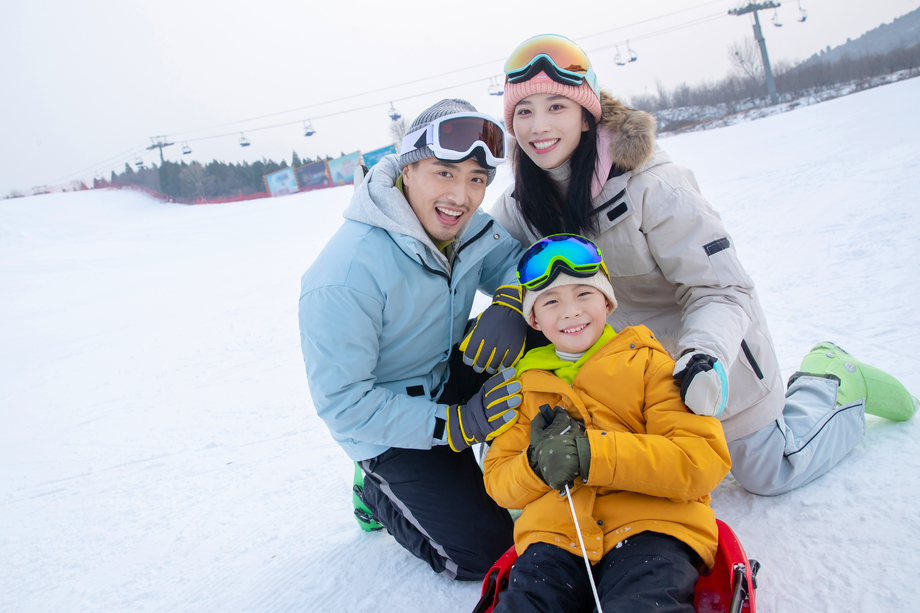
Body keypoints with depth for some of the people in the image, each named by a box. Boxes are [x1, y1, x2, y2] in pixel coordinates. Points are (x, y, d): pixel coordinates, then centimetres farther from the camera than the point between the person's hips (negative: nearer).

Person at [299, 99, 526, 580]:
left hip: (449, 374, 6)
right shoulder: (345, 276, -33)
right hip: (388, 423, -6)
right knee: (484, 553, -7)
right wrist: (458, 425, -31)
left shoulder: (470, 227, -13)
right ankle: (379, 491, 15)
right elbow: (341, 401, -28)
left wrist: (510, 306, -28)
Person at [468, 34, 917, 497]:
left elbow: (721, 291, -27)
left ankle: (831, 379, 31)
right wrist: (502, 310, -24)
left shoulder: (652, 186, -31)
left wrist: (705, 356, -45)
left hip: (715, 354, -5)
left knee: (769, 474, 9)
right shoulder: (520, 205, -14)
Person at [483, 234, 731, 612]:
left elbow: (706, 461, -5)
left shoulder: (648, 363, 7)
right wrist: (537, 463, -9)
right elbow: (498, 482, 17)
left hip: (650, 528, -2)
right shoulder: (524, 384, 19)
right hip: (554, 535, 3)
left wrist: (591, 454, -17)